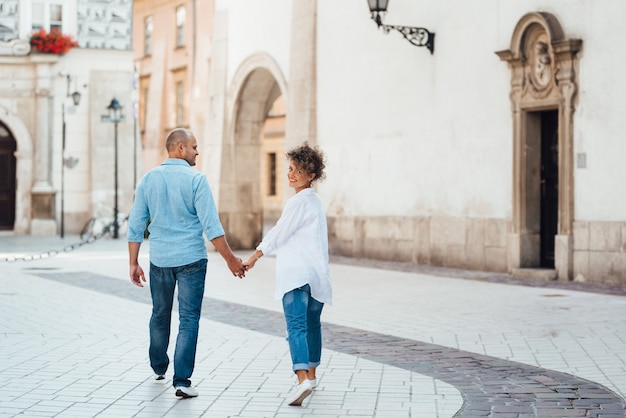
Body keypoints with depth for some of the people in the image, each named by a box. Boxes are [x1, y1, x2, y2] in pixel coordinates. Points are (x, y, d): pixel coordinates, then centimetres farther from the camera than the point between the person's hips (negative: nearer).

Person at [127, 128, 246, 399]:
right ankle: (181, 381, -7)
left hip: (159, 260, 4)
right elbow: (211, 225, -15)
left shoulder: (148, 179, 2)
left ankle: (159, 368, 38)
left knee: (160, 315, 21)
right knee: (188, 320, -1)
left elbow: (135, 225, 2)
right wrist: (230, 259, -10)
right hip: (190, 259, -4)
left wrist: (134, 263, 8)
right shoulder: (195, 179, -11)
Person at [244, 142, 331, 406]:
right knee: (312, 324, 19)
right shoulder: (316, 201, 18)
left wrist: (253, 259, -1)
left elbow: (279, 234, -8)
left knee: (296, 326, -15)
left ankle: (303, 379, -28)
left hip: (296, 273, -9)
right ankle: (311, 375, 30)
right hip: (317, 273, 9)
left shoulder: (299, 201, -10)